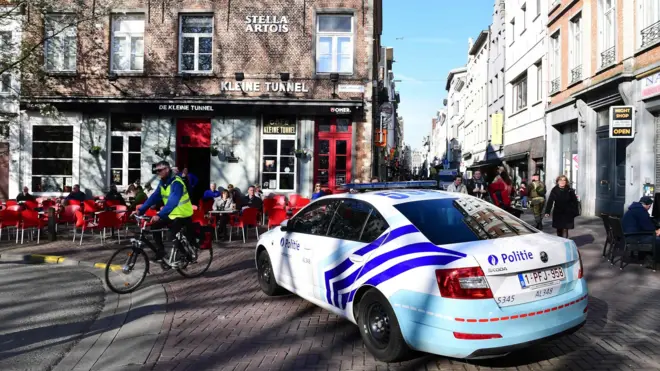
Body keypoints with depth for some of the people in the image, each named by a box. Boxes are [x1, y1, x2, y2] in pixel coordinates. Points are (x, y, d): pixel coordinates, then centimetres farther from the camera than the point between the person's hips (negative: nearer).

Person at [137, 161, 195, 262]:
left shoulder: (176, 183, -24)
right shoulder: (162, 182, 3)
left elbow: (172, 202, -36)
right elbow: (153, 197, 0)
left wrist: (159, 215, -45)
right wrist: (140, 210, -9)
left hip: (183, 215, -8)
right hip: (171, 214, 8)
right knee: (154, 226, -2)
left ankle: (188, 255, 10)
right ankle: (161, 251, 11)